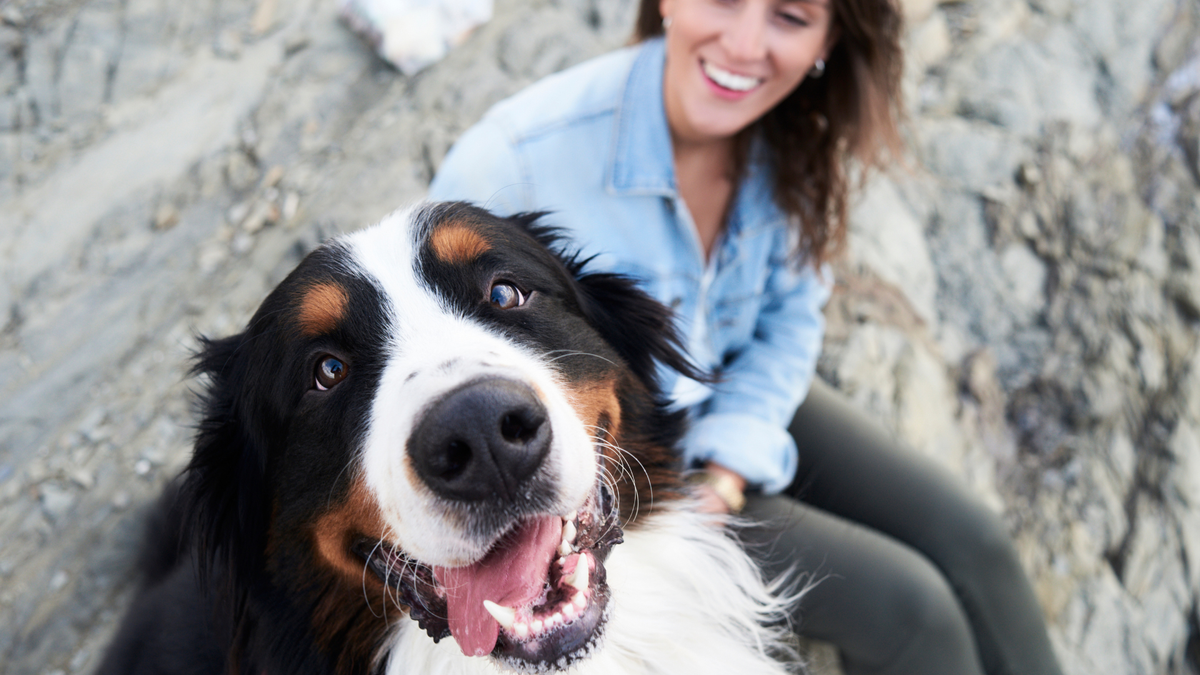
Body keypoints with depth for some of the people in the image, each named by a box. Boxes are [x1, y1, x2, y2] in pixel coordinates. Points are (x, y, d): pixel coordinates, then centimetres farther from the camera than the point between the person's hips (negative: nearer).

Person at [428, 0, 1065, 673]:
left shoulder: (793, 135, -14)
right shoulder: (516, 162, -31)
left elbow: (791, 315, 0)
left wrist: (724, 476, -13)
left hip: (735, 395, 5)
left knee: (972, 543, -4)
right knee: (903, 606, -11)